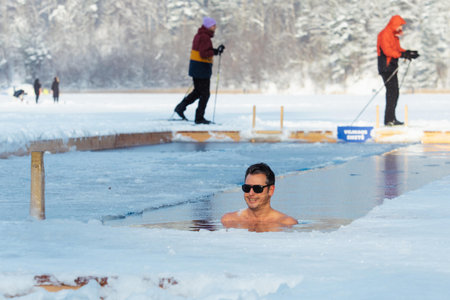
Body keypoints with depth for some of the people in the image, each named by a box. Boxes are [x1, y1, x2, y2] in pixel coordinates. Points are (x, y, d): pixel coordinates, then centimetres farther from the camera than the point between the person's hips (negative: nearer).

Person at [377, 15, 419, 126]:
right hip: (386, 67, -10)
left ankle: (391, 118, 16)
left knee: (395, 93, 11)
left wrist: (408, 53, 2)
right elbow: (387, 50, -24)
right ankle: (389, 119, -17)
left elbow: (397, 49, 20)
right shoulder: (385, 35, -13)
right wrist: (402, 55, -27)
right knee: (392, 91, -15)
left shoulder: (394, 35, 19)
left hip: (392, 67, 10)